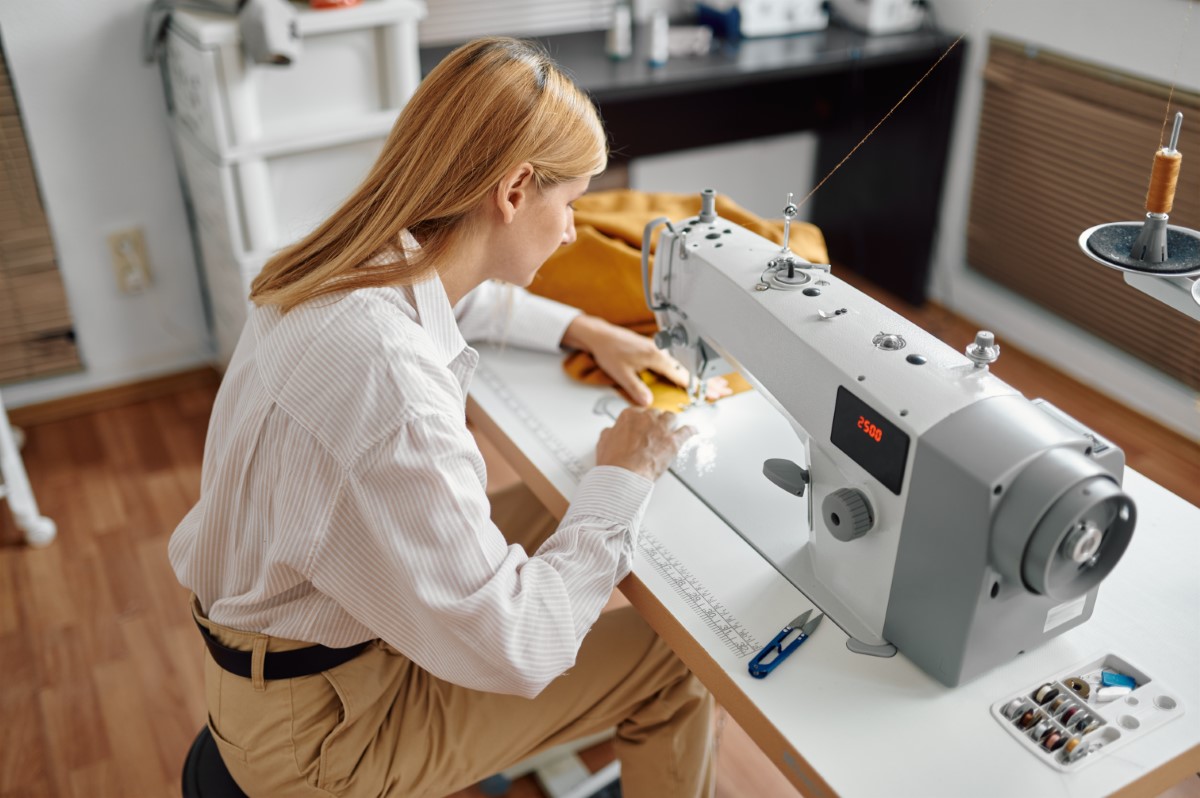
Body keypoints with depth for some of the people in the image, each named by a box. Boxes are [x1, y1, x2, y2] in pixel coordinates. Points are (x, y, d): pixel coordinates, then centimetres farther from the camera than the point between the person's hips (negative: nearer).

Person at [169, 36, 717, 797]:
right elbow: (512, 650, -29)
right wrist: (622, 478, -18)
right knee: (674, 665, -3)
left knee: (554, 509, 17)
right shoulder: (388, 381, -38)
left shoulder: (365, 262, -9)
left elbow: (469, 299, 18)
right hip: (317, 726, -8)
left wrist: (588, 332, 8)